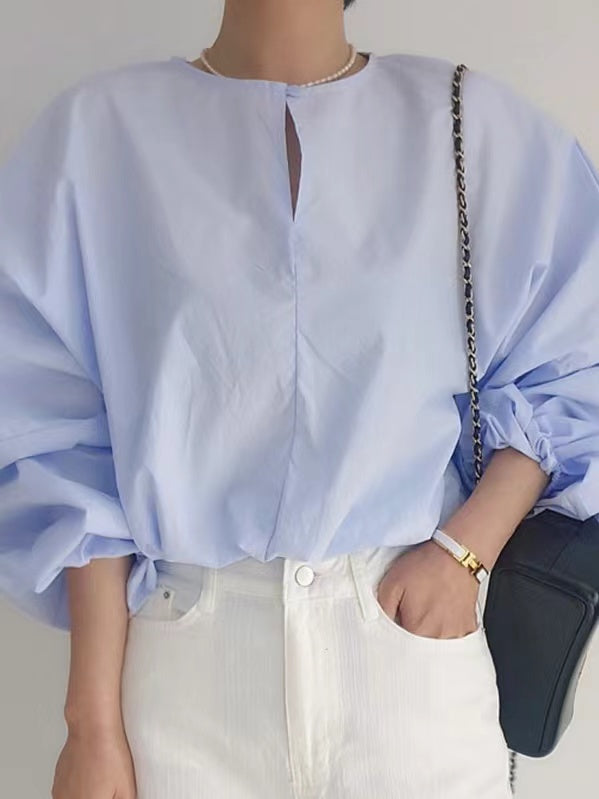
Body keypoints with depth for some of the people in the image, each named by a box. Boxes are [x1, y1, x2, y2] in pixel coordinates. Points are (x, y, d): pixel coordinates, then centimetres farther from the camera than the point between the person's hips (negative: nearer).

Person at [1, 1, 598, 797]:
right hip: (185, 658, 0)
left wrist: (466, 548, -9)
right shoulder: (98, 128, -1)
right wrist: (93, 718, -5)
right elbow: (67, 443, -3)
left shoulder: (478, 126, 0)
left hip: (412, 640, 1)